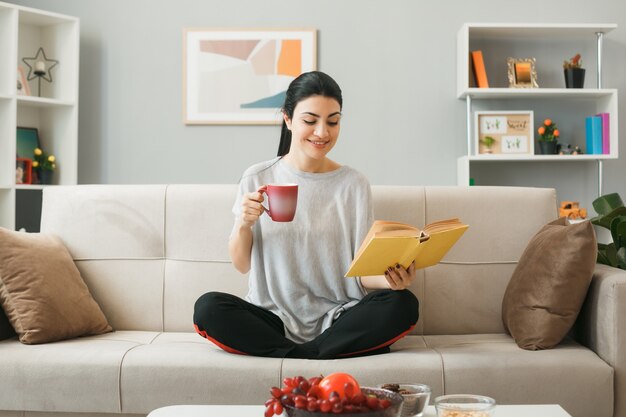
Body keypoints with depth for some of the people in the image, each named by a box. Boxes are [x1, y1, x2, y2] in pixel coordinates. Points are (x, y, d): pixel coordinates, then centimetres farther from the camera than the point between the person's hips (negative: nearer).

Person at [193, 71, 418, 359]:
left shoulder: (354, 183, 2)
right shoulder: (257, 179, 3)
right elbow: (241, 265, 8)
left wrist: (390, 279, -23)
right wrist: (243, 224, -13)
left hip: (337, 319, 0)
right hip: (274, 318, 0)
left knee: (402, 304, -27)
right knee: (208, 308, -27)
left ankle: (291, 357, -18)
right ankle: (340, 353, -18)